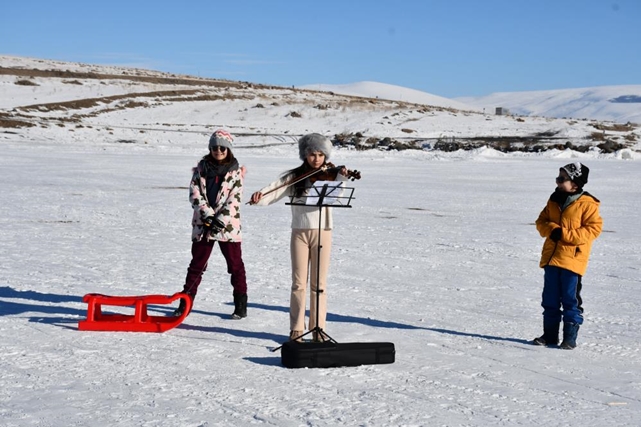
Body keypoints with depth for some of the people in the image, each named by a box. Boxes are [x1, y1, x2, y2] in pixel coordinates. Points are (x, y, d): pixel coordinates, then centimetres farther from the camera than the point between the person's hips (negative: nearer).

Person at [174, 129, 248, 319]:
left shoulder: (235, 171, 0)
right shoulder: (202, 167, 5)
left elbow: (234, 199, -7)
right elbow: (195, 192, -2)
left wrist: (220, 221, -16)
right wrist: (207, 215, -14)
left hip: (228, 225, -2)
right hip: (203, 223, 2)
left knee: (235, 264, 3)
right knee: (197, 264, 9)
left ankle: (241, 305, 11)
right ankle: (186, 302, 16)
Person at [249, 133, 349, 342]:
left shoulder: (329, 175, 1)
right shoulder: (294, 177, 3)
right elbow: (273, 191, -6)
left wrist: (341, 179, -34)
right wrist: (260, 196, -27)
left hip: (323, 232, 0)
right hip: (299, 232, 0)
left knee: (319, 283, 3)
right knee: (299, 283, 3)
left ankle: (318, 328, 11)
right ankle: (296, 328, 10)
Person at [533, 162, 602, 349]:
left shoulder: (587, 204, -9)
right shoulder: (554, 200, 11)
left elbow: (593, 228, -12)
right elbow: (541, 221, 14)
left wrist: (565, 234, -18)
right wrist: (551, 229, -9)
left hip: (572, 259, -6)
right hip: (551, 257, 6)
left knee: (571, 300, -1)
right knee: (550, 299, 11)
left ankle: (570, 337, 8)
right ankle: (550, 335, 20)